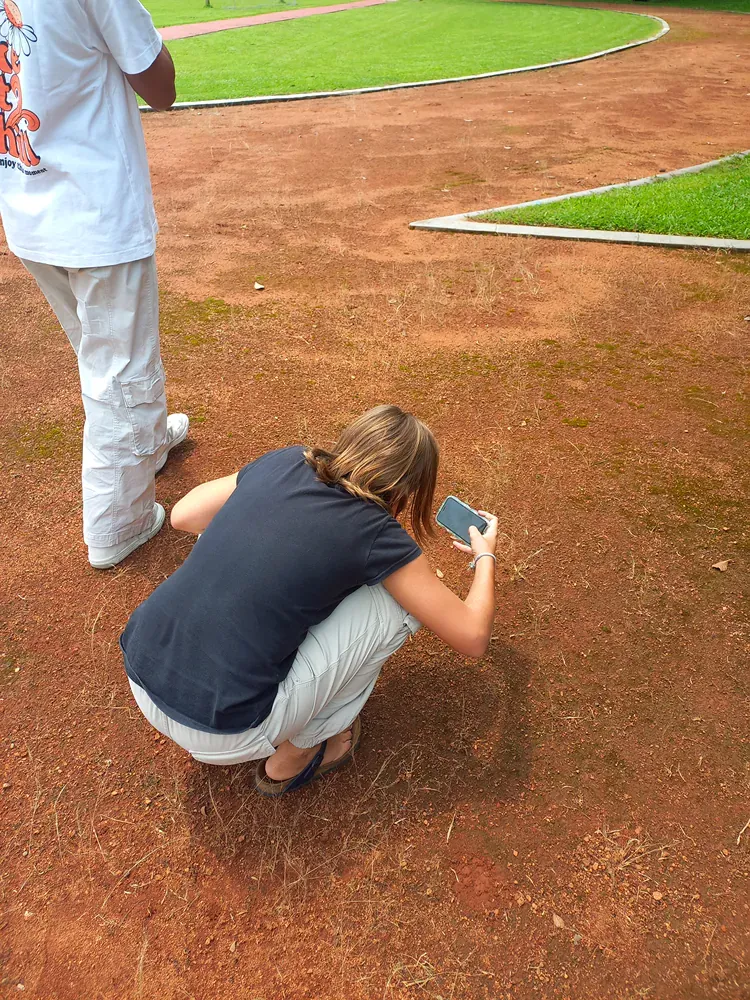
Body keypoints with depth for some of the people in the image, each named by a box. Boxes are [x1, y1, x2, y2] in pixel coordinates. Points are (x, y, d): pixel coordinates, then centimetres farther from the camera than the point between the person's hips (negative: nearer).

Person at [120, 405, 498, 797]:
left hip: (142, 679, 6)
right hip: (218, 732, -6)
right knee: (402, 599, 2)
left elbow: (182, 515, 16)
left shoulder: (284, 463, 3)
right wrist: (485, 555, 17)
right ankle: (293, 756, 16)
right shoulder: (379, 536, -9)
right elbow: (472, 637, 0)